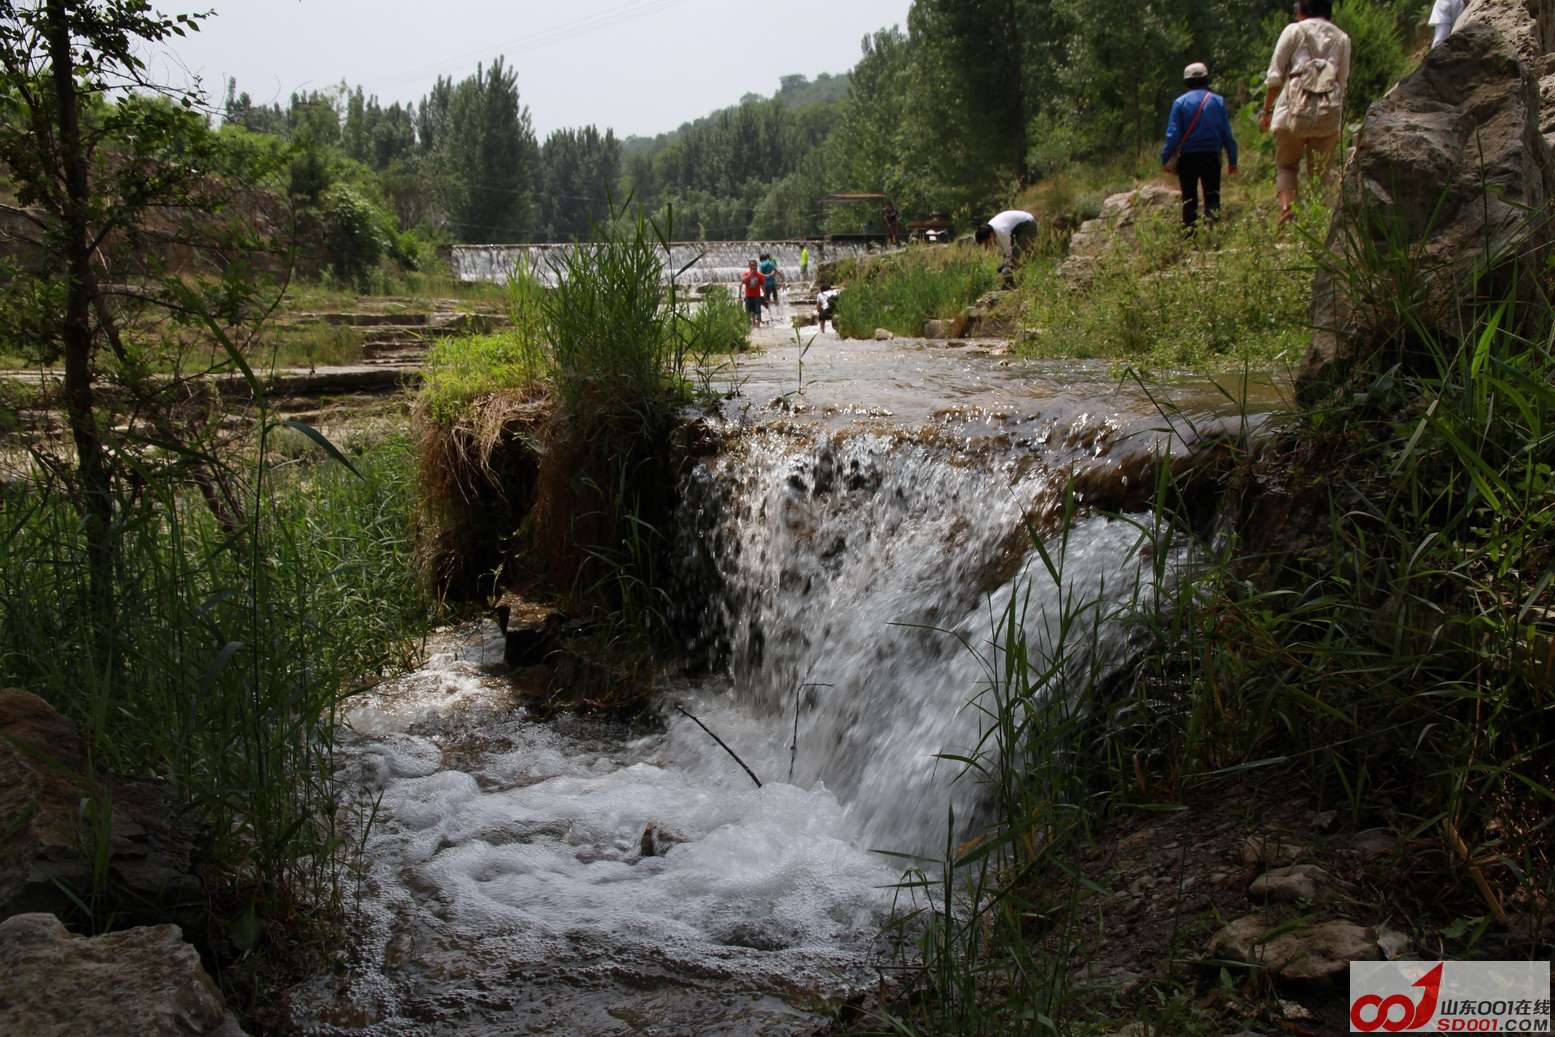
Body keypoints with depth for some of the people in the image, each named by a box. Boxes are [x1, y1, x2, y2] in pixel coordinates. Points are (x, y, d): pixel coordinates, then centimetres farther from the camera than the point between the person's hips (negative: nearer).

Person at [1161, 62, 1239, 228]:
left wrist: (1165, 158, -2)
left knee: (1189, 198, 8)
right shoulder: (1218, 101, 1)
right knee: (1212, 196, 8)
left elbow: (1173, 134, -8)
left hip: (1187, 157, -1)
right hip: (1212, 156, 1)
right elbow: (1227, 133, 2)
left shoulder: (1180, 102, -4)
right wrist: (1232, 160, 7)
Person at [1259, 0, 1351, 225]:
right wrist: (1338, 121, 18)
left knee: (1286, 165, 10)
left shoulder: (1294, 31, 6)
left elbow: (1275, 76, 1)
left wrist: (1267, 111, 8)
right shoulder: (1342, 38, 15)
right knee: (1320, 172, 7)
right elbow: (1343, 82, 13)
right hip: (1329, 111, 2)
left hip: (1295, 107, -2)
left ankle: (1286, 206, -15)